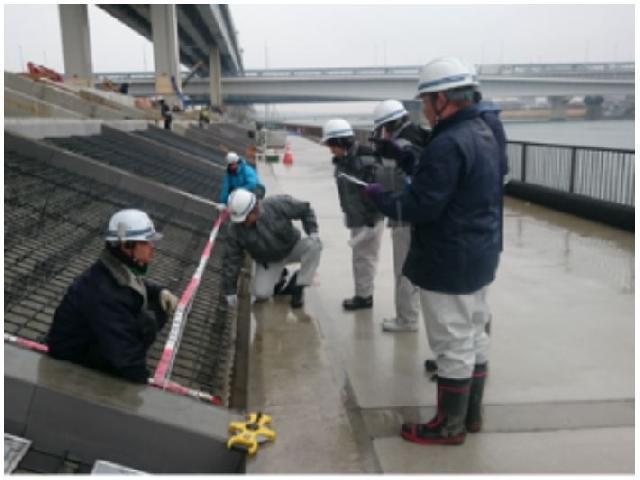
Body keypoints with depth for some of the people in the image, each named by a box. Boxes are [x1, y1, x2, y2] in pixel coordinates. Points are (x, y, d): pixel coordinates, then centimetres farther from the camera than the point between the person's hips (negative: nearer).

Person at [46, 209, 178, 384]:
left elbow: (138, 284, 18)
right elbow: (125, 353, -36)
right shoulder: (104, 291, -35)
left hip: (96, 335, 10)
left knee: (158, 309, -2)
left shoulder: (121, 268, -7)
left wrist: (160, 292, -2)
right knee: (146, 324, -27)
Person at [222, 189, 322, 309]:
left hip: (292, 247, 0)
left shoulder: (277, 205, -27)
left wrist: (312, 231, -25)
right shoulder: (236, 229, -22)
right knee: (260, 293, -20)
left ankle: (298, 287, -13)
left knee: (313, 245, -30)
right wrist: (230, 290, -13)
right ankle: (278, 277, 15)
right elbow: (232, 258, -14)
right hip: (268, 262, 1)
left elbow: (304, 210, -13)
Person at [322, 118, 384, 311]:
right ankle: (363, 294, 28)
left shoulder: (365, 160, -21)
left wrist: (371, 218, -21)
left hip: (369, 218, -8)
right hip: (357, 217, 8)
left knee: (364, 257, 1)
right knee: (360, 256, 16)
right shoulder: (342, 160, 6)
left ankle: (364, 296, 14)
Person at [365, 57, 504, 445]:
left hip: (450, 263, -10)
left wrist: (380, 196, -6)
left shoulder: (449, 143, -24)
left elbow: (421, 207, -24)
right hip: (480, 257, 10)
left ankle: (450, 426, 17)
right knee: (474, 337, 18)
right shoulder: (485, 134, 9)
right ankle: (471, 414, 33)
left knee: (453, 344, 2)